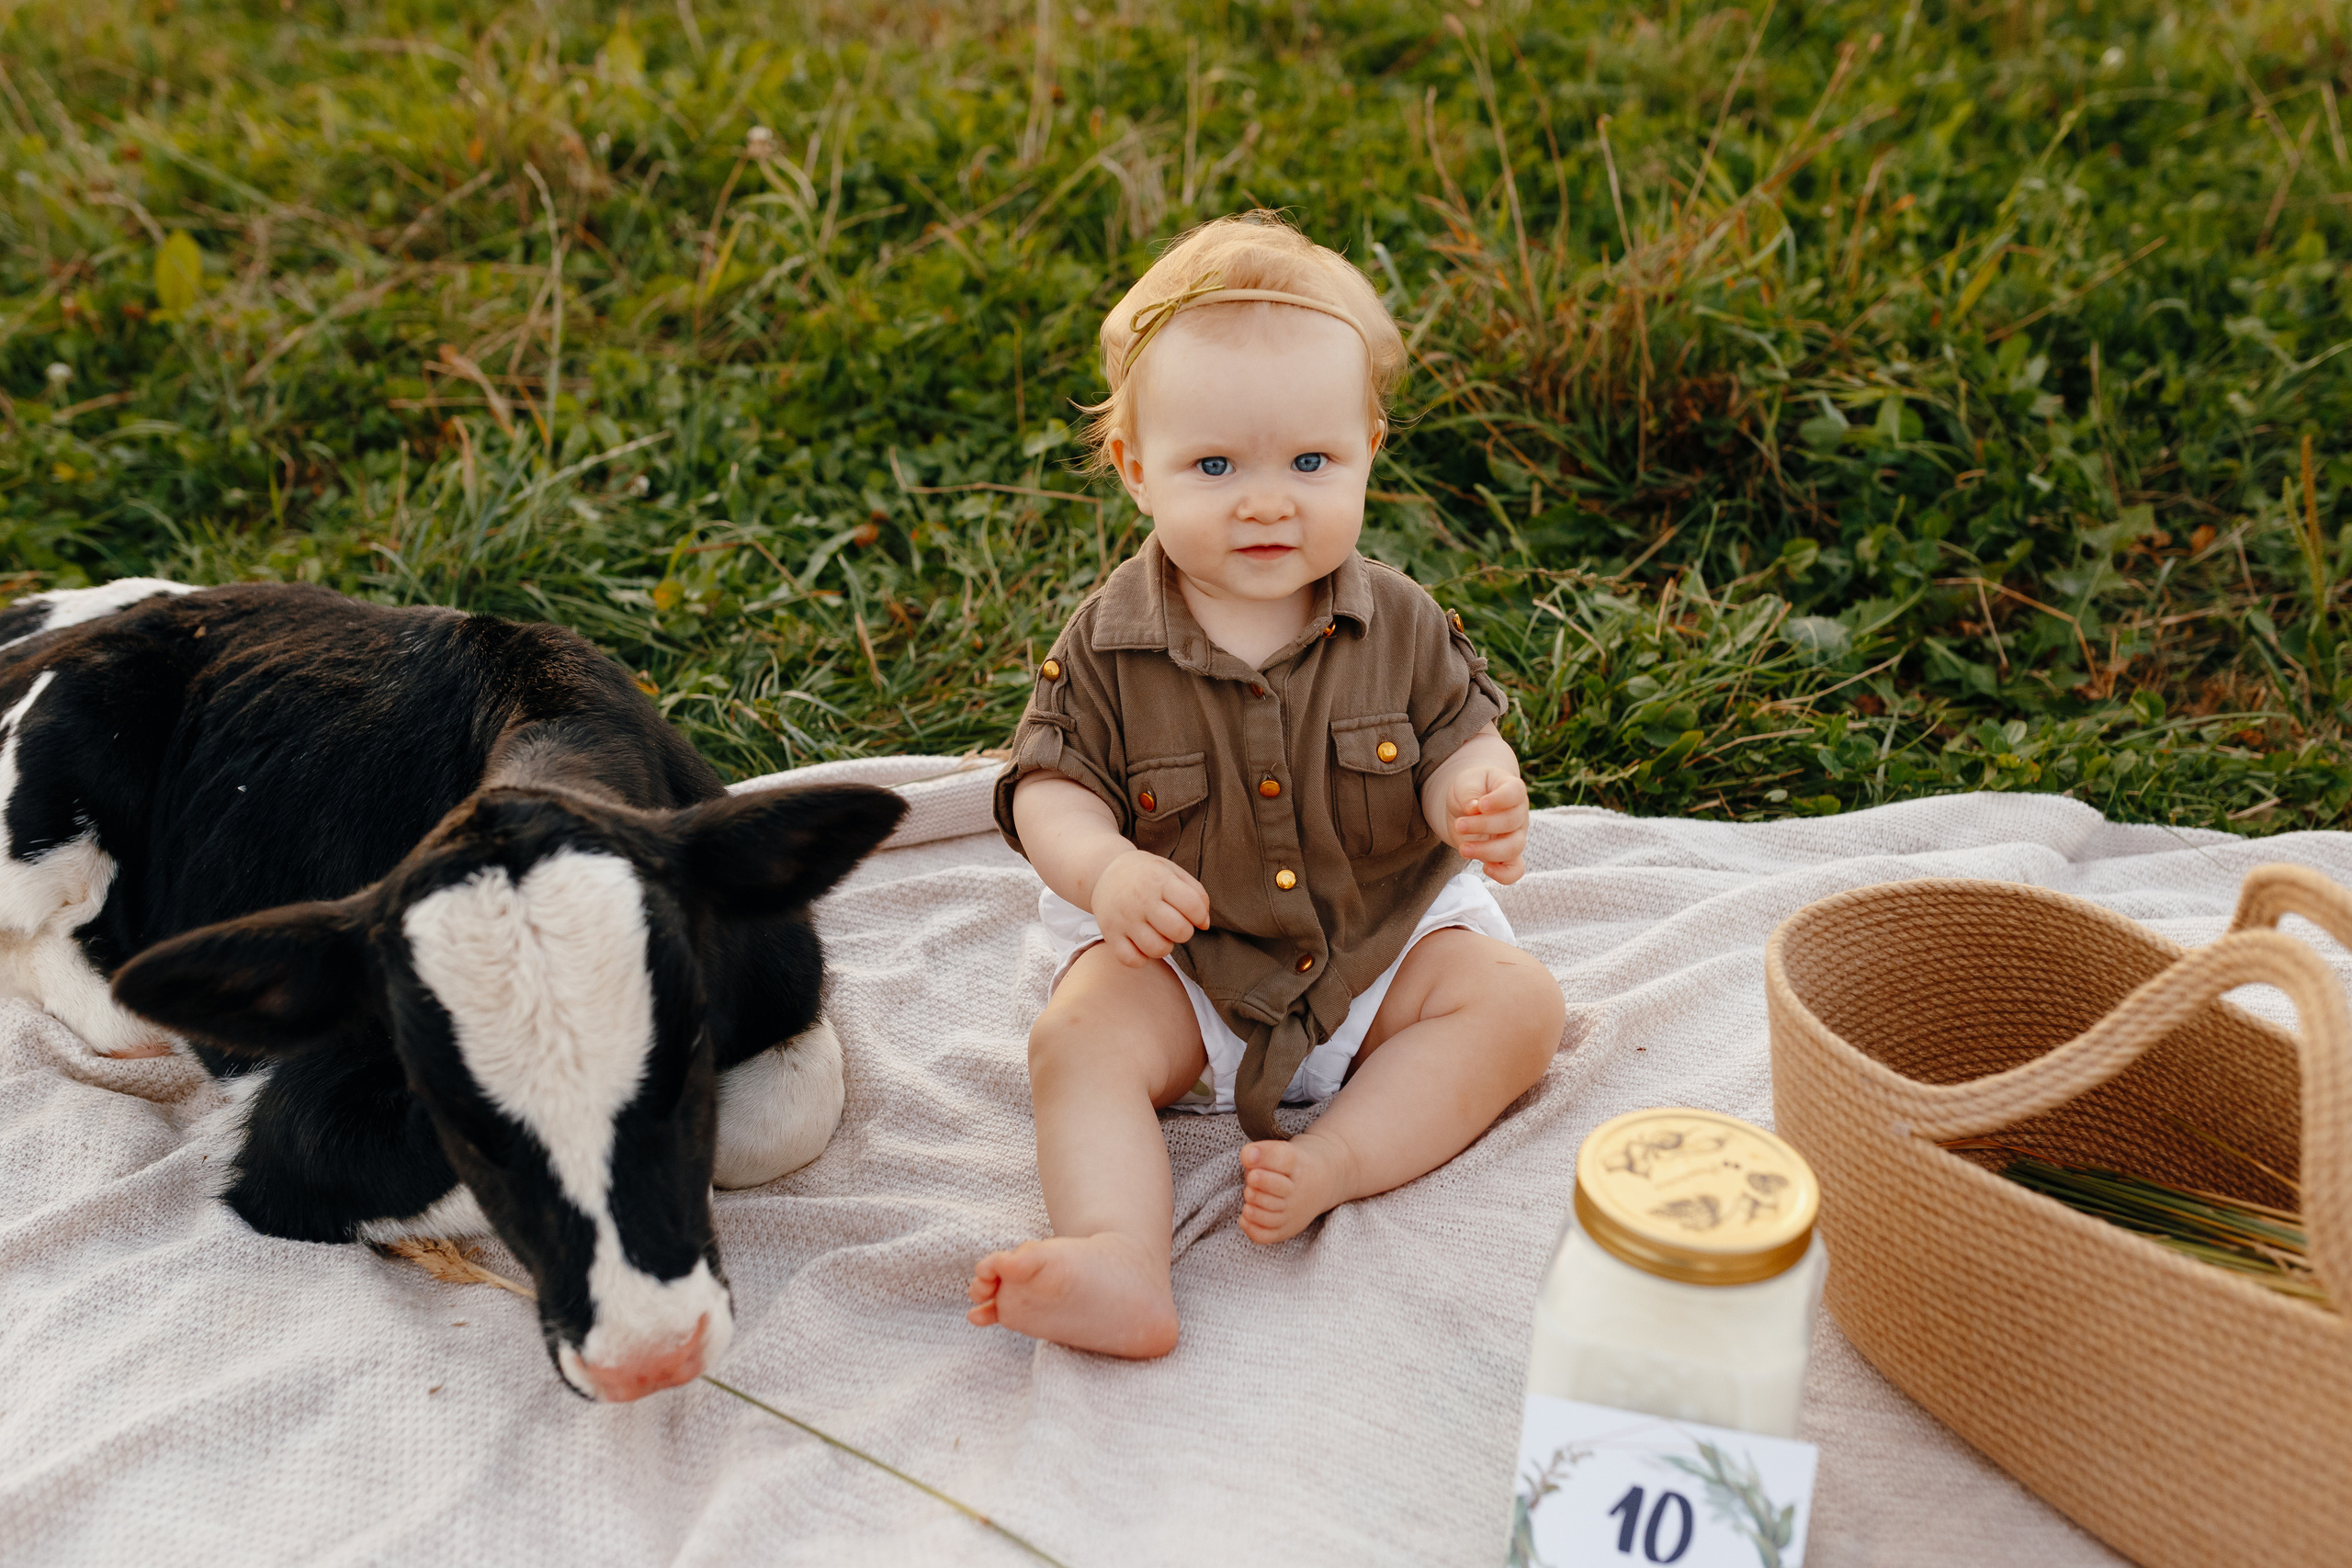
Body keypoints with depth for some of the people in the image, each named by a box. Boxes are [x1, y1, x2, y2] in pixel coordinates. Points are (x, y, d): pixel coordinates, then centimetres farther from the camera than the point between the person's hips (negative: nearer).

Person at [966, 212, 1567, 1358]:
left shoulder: (1398, 626, -6)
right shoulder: (1110, 643, -10)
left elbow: (1456, 742, -1)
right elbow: (1050, 786, -8)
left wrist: (1478, 799, -27)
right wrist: (1104, 867, -30)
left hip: (1381, 937, 2)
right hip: (1177, 960, -2)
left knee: (1517, 1001, -17)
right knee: (1077, 1039, -26)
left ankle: (1336, 1160, -26)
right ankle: (1118, 1267, -42)